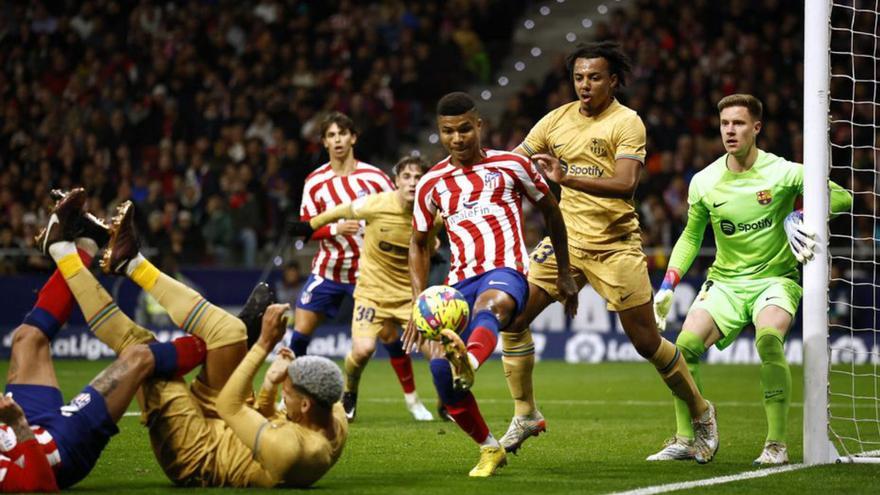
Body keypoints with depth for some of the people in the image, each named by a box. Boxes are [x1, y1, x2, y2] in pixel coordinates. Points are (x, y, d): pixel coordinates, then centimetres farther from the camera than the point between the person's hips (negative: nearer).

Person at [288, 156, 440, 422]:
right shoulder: (375, 205, -19)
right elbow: (341, 211, 1)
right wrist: (310, 226, 12)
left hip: (409, 291, 2)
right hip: (373, 289, -2)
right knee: (363, 349, -21)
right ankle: (349, 394, 13)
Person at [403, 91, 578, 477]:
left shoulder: (510, 166, 8)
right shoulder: (431, 184, 14)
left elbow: (550, 211, 19)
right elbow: (419, 244, 24)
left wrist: (564, 274, 19)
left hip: (505, 272, -4)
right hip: (460, 281, 4)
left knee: (490, 304, -41)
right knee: (441, 371, -14)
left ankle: (468, 364, -77)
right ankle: (489, 450, 8)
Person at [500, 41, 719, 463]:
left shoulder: (627, 122, -10)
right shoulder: (557, 120, 7)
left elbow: (626, 183, -23)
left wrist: (567, 177, -34)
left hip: (616, 245, -5)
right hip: (567, 238, 5)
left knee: (646, 341, -3)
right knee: (512, 316, -8)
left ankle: (700, 413, 21)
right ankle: (525, 416, 6)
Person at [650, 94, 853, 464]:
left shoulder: (782, 173, -9)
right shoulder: (704, 182, 2)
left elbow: (841, 197, -7)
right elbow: (691, 236, 16)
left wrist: (800, 217, -24)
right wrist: (668, 285, 5)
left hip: (775, 277, -3)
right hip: (724, 281, 4)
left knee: (768, 338, -33)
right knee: (686, 344, -20)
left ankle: (777, 444, -23)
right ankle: (684, 440, -6)